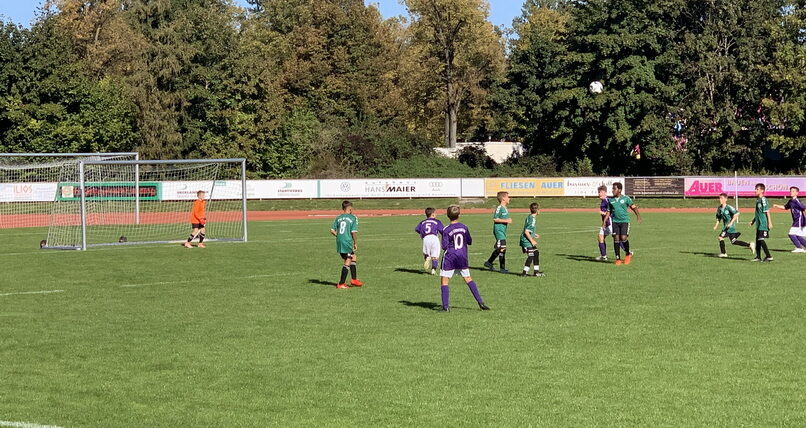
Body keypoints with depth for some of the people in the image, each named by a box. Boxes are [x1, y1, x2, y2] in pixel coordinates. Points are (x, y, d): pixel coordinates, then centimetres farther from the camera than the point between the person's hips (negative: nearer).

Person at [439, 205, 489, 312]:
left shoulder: (446, 230, -12)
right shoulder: (464, 227, 2)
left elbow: (444, 246, -14)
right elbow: (470, 242, 12)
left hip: (450, 259, -5)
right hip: (462, 257, 5)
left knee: (444, 281, 3)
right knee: (468, 279, 14)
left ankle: (446, 306, -4)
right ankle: (480, 302, 9)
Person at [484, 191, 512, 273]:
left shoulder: (505, 208, 13)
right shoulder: (499, 208, -15)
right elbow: (495, 219, -19)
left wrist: (508, 220, 8)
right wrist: (505, 221, -19)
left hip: (503, 231, 10)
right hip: (499, 230, -10)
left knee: (498, 249, 15)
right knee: (502, 249, -9)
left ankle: (488, 262, 28)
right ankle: (502, 268, -5)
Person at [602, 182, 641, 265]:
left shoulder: (626, 198, 0)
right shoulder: (611, 200, 9)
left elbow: (633, 207, 1)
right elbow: (609, 212, 14)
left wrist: (638, 215, -14)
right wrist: (604, 222, 5)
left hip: (624, 221, -3)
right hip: (615, 221, 3)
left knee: (623, 238, -15)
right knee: (616, 238, -5)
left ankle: (628, 253, 11)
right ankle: (618, 258, 3)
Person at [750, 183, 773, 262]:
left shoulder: (763, 199, -13)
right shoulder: (758, 200, 14)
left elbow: (767, 212, -15)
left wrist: (770, 223, -17)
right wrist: (753, 221, 27)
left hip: (763, 224, -9)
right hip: (759, 224, 9)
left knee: (761, 239, -10)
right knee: (757, 240, 11)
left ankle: (769, 256, -5)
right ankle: (758, 257, 18)